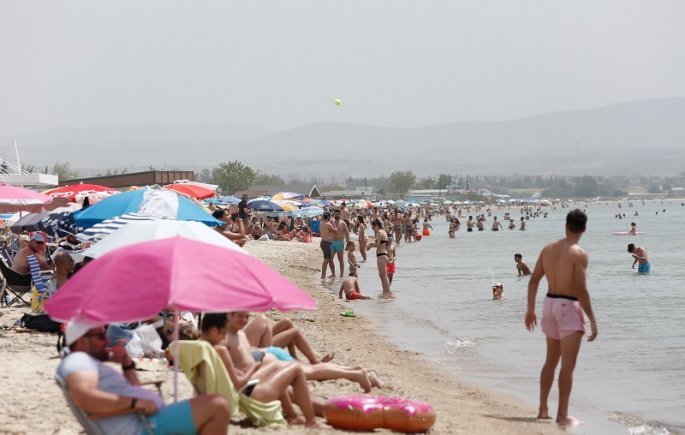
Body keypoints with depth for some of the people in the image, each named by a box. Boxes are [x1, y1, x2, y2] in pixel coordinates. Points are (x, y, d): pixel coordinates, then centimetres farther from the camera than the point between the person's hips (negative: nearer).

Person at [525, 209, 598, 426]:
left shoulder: (548, 249, 5)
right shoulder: (579, 254, -15)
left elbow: (534, 280, 7)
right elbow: (581, 290, -20)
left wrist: (530, 309, 17)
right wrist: (592, 320, -16)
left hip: (550, 303, 7)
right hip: (569, 306, -7)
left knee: (551, 360, 20)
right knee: (568, 365, -4)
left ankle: (543, 409, 23)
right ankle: (563, 414, -5)